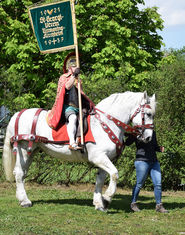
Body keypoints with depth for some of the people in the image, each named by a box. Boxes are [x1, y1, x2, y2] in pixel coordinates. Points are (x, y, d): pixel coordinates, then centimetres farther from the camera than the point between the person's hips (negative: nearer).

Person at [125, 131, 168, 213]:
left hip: (154, 161, 5)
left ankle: (159, 205, 4)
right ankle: (133, 203, 18)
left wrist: (160, 148, 2)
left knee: (158, 184, -2)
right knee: (139, 184, 2)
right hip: (142, 161, -5)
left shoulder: (153, 133, 14)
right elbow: (127, 143, -5)